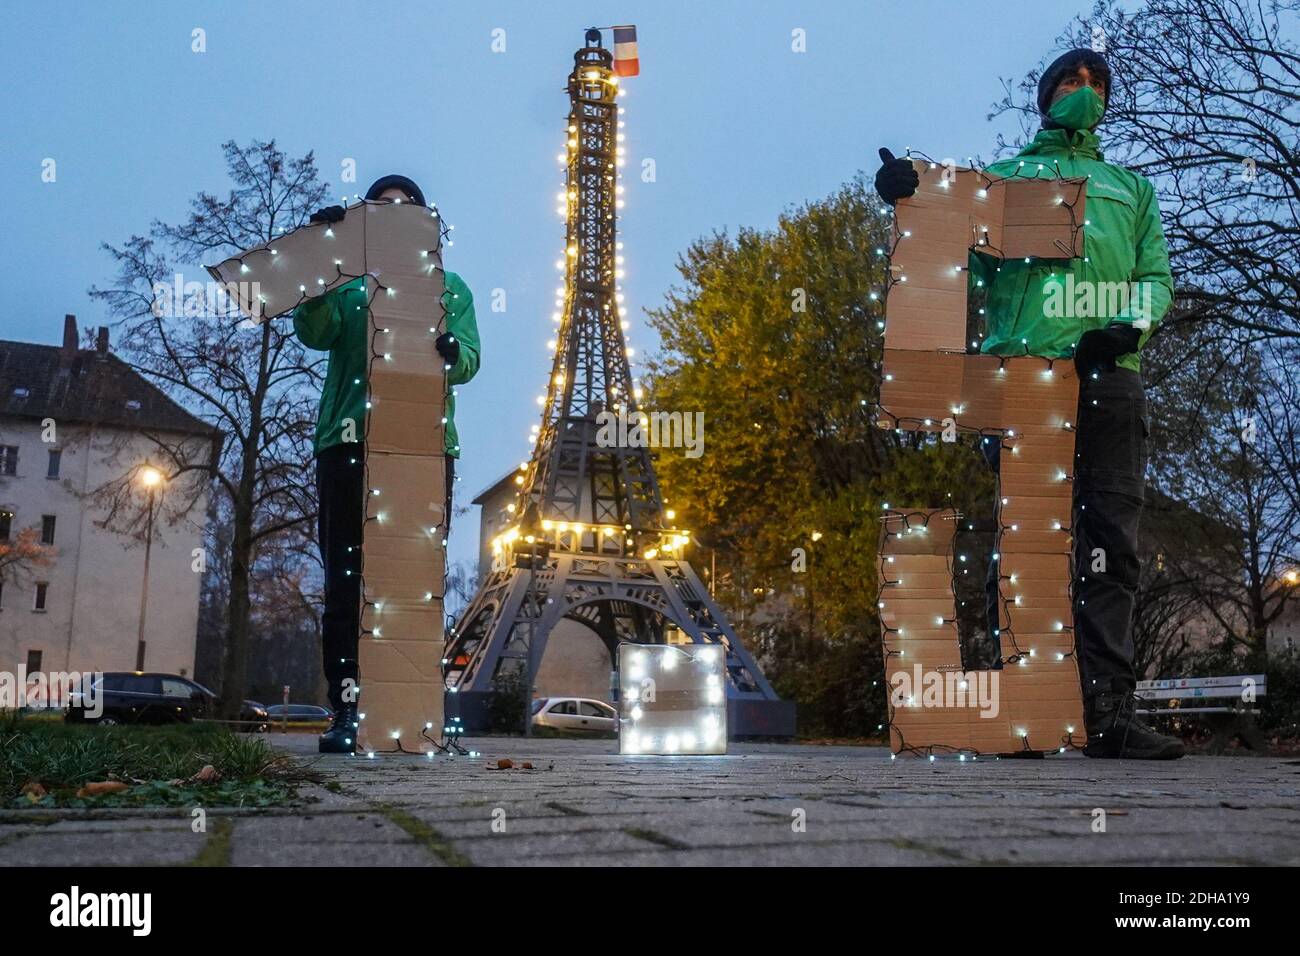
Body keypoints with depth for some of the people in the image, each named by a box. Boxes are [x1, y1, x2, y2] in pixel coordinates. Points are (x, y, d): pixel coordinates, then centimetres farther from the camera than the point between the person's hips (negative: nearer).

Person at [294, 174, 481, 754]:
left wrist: (449, 350, -17)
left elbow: (470, 361, 6)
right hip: (350, 442, 0)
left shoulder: (449, 286, 21)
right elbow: (315, 333, 0)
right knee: (345, 579, -5)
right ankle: (345, 712, -4)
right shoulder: (347, 282, 20)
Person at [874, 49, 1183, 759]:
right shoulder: (1006, 175, 25)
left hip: (1110, 376, 2)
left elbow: (1156, 275, 19)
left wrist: (1131, 327, -5)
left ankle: (1110, 712, -7)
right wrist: (911, 194, -9)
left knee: (1111, 545, -6)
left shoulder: (1133, 189, 31)